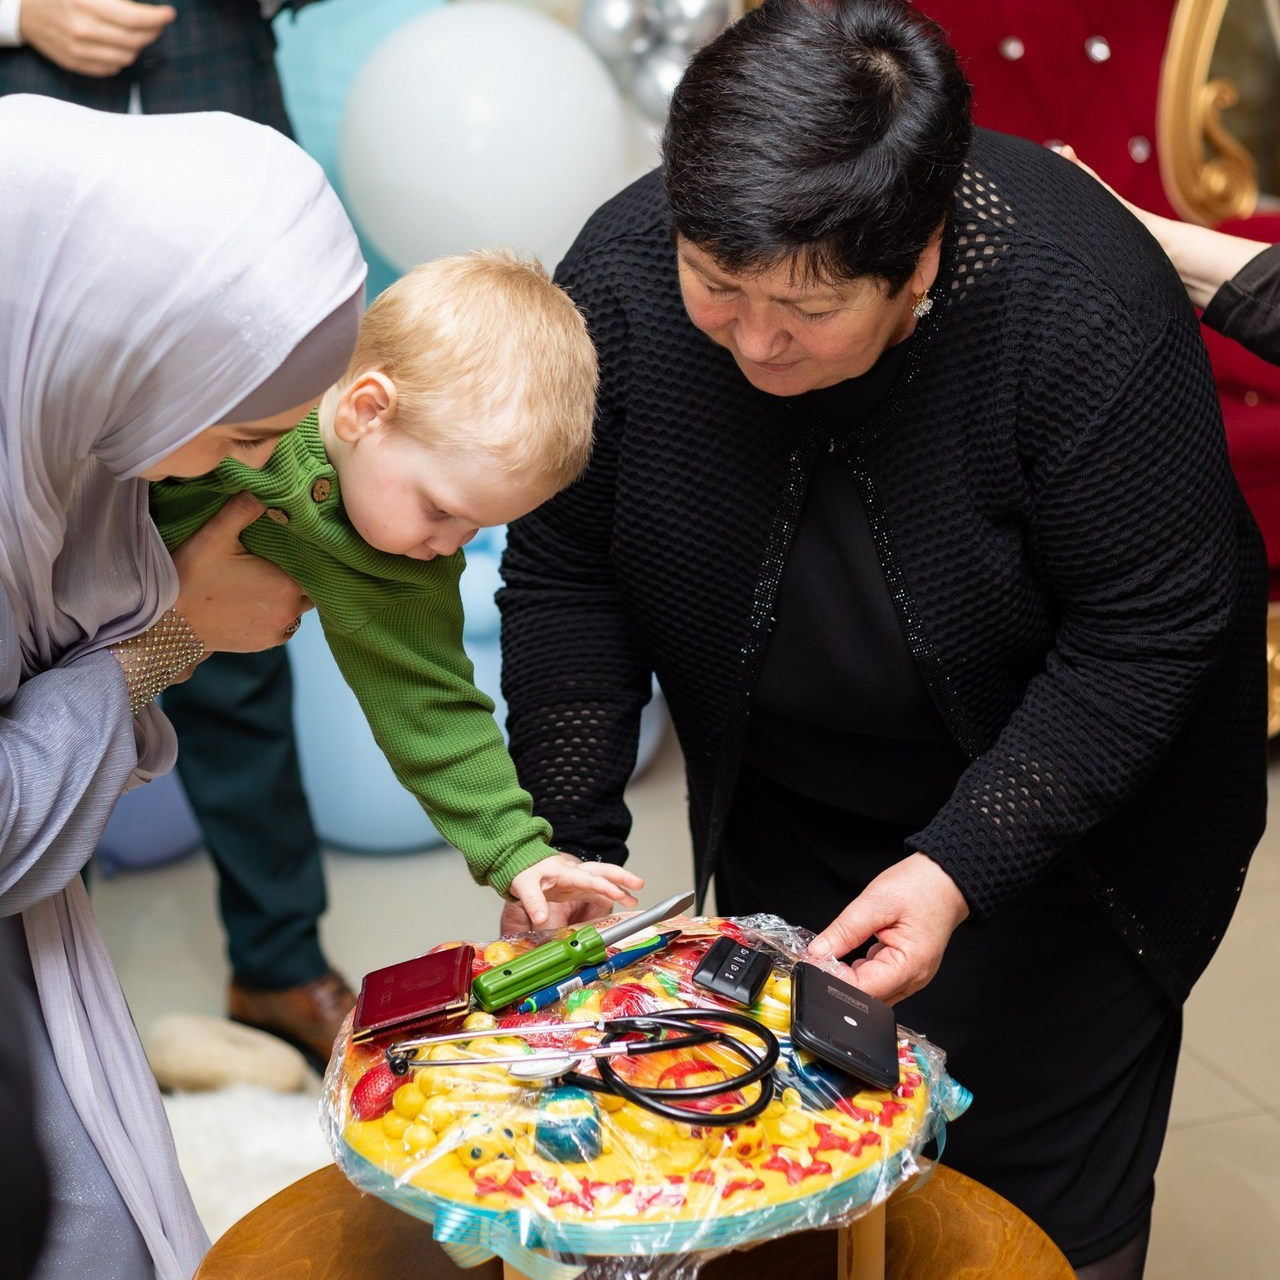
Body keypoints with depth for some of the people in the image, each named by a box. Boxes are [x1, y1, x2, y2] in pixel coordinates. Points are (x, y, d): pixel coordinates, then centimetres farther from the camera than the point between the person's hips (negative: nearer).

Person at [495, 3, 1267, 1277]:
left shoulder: (1088, 308, -32)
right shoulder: (622, 275, -21)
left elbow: (1143, 635, -24)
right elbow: (565, 580, -10)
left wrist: (963, 868, -29)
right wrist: (565, 843, -15)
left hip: (1059, 806, -3)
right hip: (789, 819, 4)